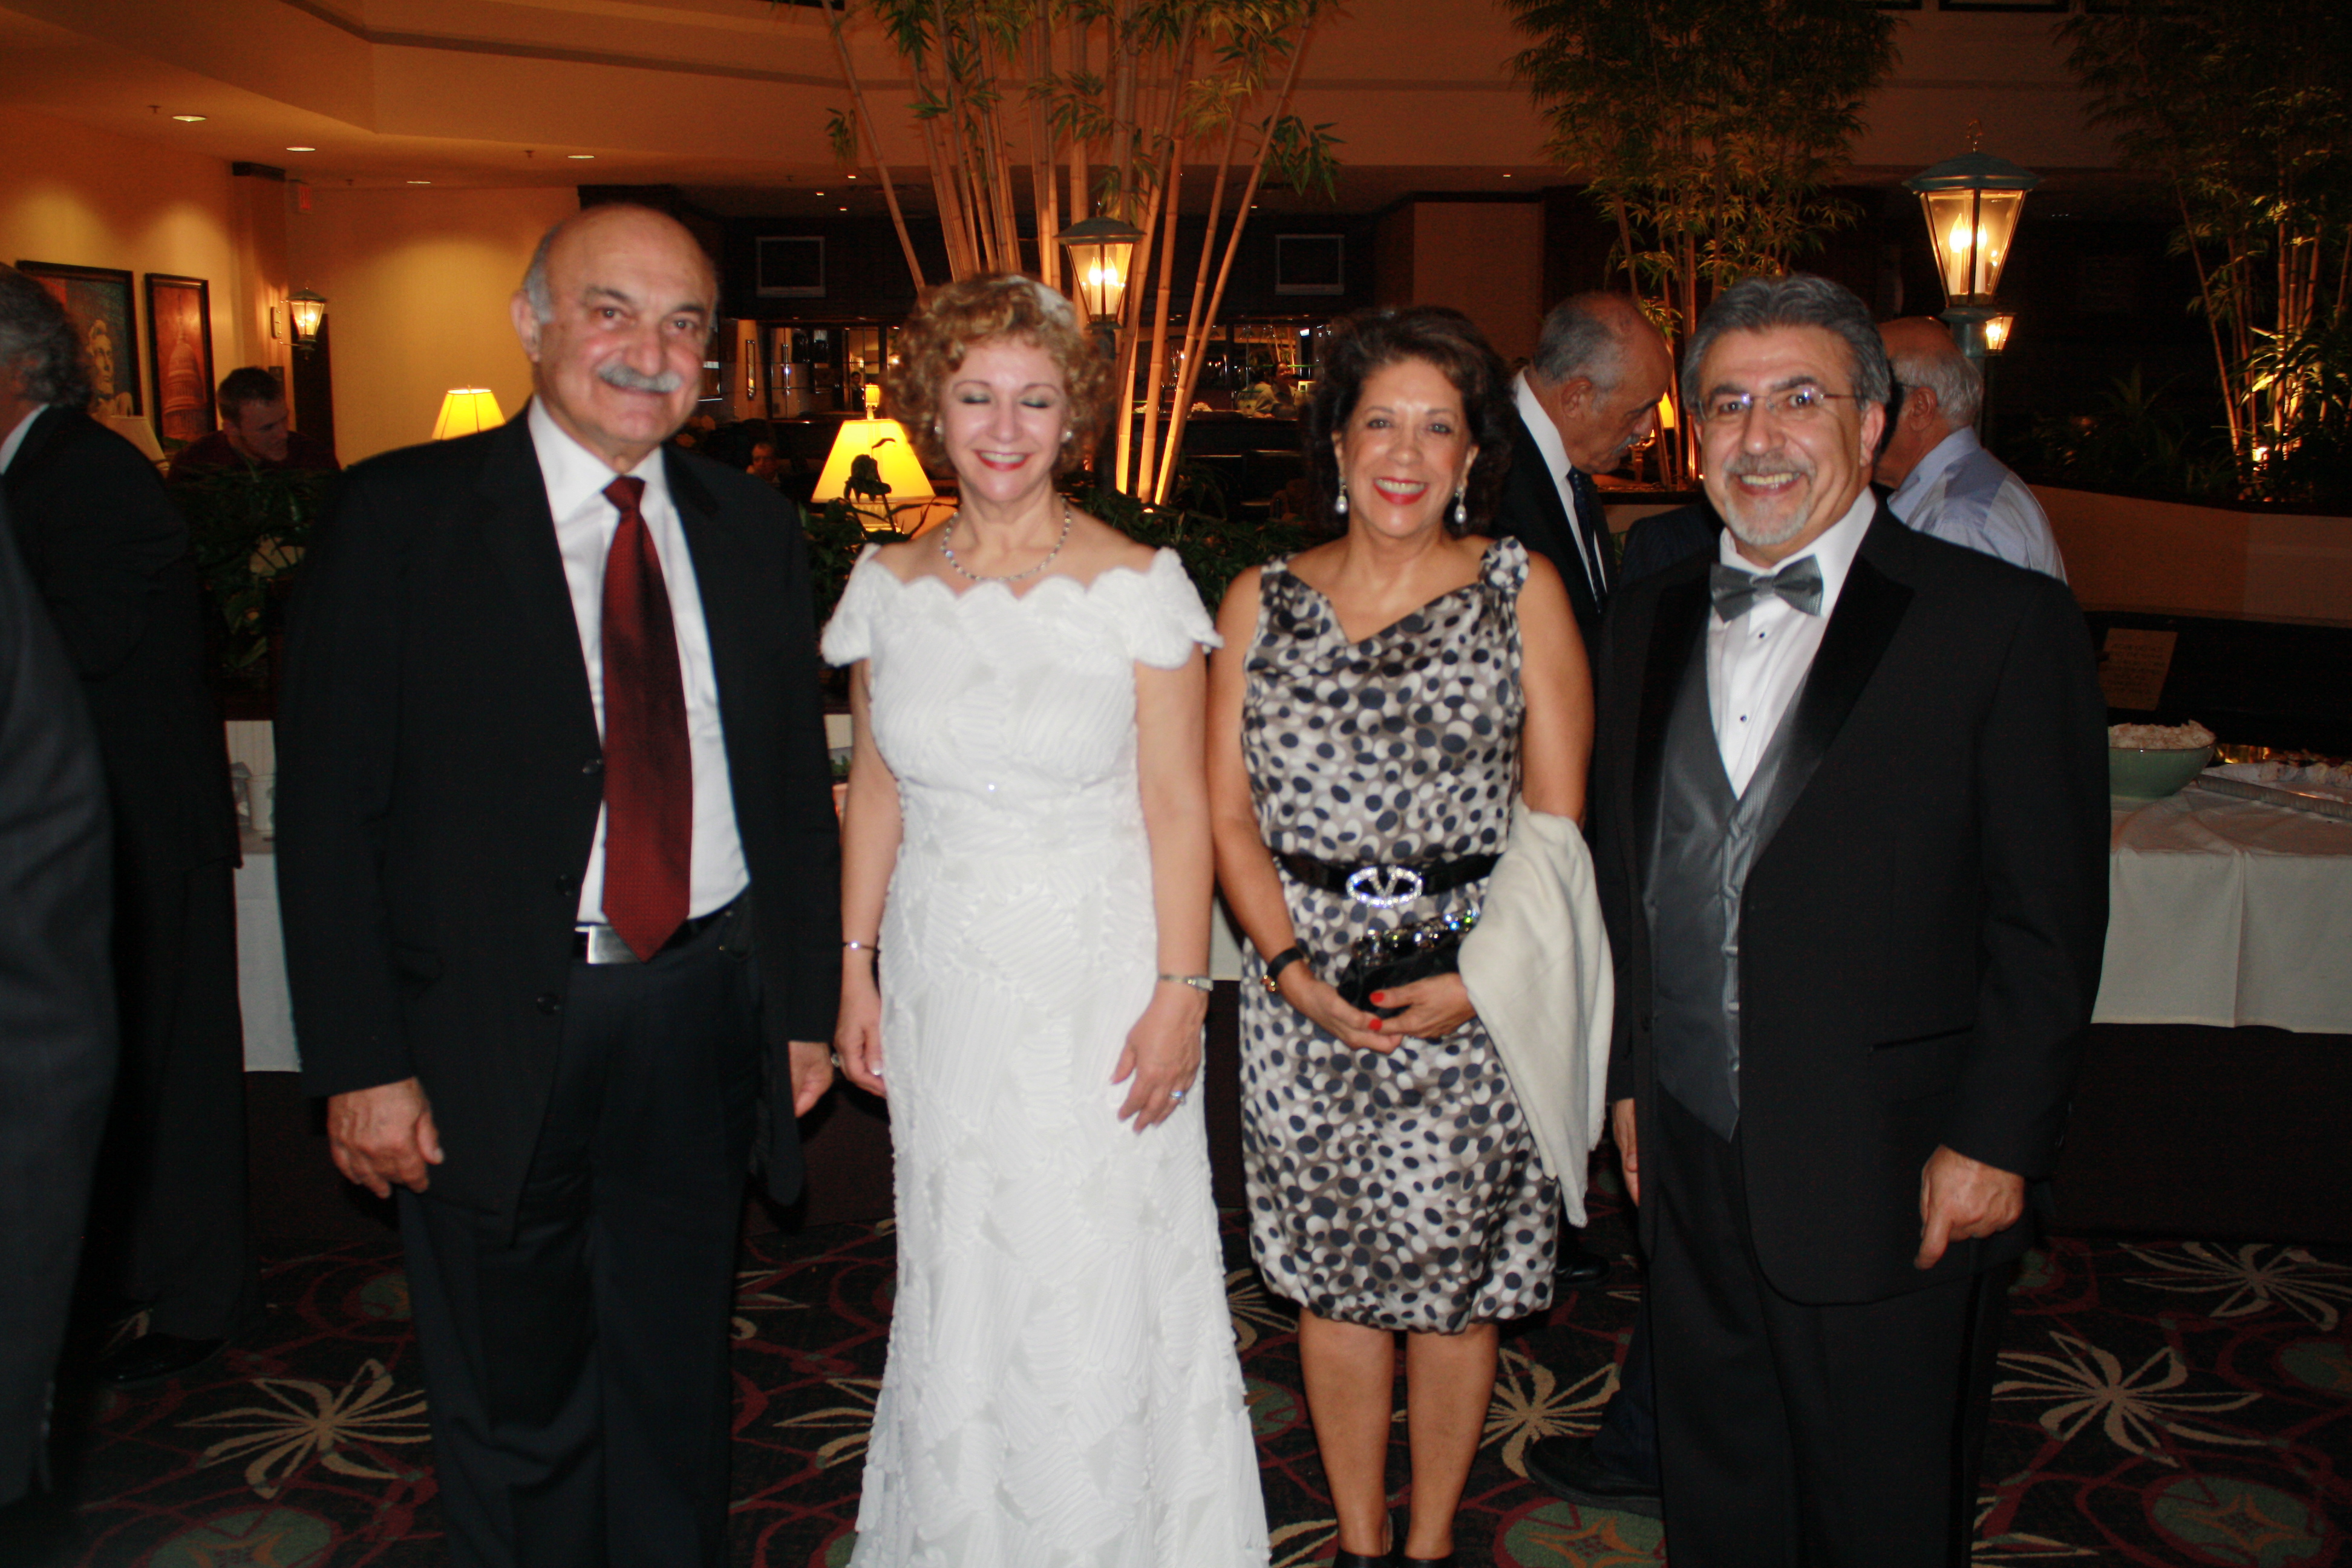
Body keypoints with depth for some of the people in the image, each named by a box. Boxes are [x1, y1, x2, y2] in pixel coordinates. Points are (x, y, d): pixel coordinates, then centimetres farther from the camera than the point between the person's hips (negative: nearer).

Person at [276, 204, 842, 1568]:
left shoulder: (754, 529, 5)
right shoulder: (401, 516, -7)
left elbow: (796, 779, 8)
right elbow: (328, 808, -9)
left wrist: (808, 1004, 6)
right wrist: (363, 1062, -12)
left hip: (704, 1014, 3)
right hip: (491, 1038, -3)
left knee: (679, 1386, 19)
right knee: (515, 1410, 14)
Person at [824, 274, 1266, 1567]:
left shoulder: (1135, 585, -9)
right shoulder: (888, 588, 2)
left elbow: (1175, 804, -8)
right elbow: (875, 787, 10)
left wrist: (1180, 990, -11)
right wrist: (856, 965, 9)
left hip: (1098, 984, -3)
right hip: (944, 984, 4)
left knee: (1100, 1293, 5)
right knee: (956, 1287, 15)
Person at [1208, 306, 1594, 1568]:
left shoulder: (1521, 589, 0)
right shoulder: (1261, 601, 5)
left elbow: (1560, 820, -2)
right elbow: (1228, 814, 4)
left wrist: (1478, 977, -14)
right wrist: (1296, 972, -9)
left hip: (1476, 983, -1)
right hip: (1301, 990, 2)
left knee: (1455, 1280, 9)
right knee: (1333, 1277, 11)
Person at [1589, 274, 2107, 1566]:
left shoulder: (2001, 624, -9)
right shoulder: (1650, 623, 7)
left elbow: (2050, 922, -8)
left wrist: (1993, 1141, -10)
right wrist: (1629, 1074, 11)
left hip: (1897, 1182, -4)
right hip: (1688, 1168, 5)